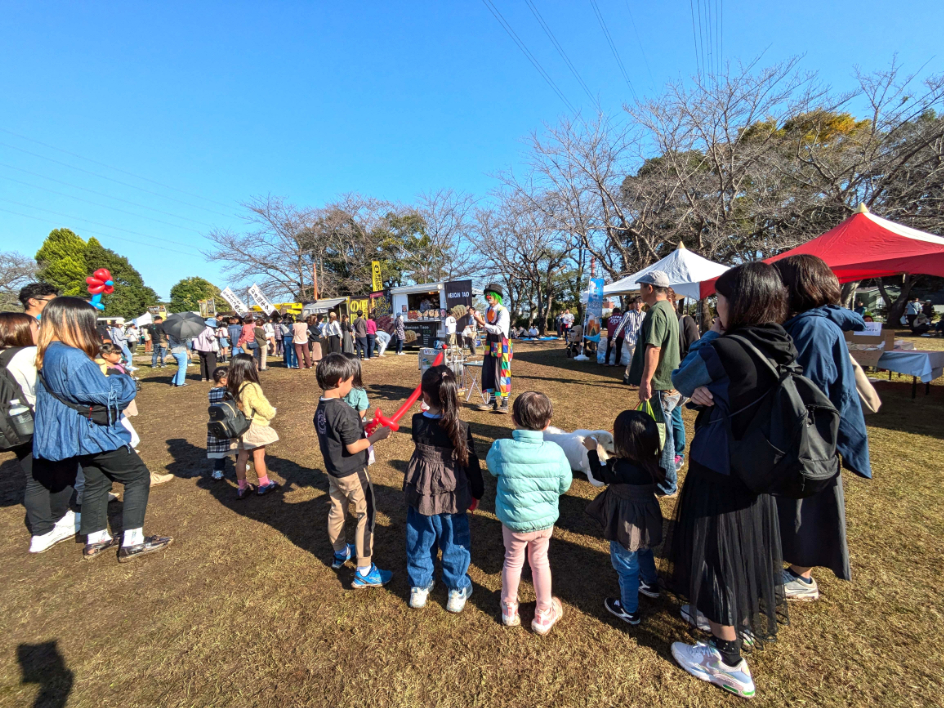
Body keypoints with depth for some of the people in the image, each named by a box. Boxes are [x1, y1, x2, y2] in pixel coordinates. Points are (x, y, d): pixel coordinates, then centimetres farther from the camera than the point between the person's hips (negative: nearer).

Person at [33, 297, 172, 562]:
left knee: (96, 481, 21)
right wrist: (124, 380, -5)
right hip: (94, 432, -10)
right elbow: (106, 394, -22)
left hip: (79, 433, 10)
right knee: (138, 477, 0)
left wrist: (103, 375, 5)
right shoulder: (71, 357, -25)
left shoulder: (48, 354, 5)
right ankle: (132, 542, 4)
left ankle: (95, 540, 33)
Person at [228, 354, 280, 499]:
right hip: (255, 427, -7)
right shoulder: (251, 388, -25)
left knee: (241, 457, 15)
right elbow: (264, 408, -18)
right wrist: (272, 413, 1)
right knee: (259, 456, 9)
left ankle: (242, 487, 28)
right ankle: (264, 485, 24)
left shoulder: (232, 387, -3)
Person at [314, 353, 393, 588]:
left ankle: (340, 553, 46)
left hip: (333, 470, 9)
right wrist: (376, 436, -14)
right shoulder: (344, 411, -29)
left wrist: (362, 431, 7)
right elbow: (353, 447, -25)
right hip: (352, 473, -8)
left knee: (337, 511, 24)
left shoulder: (321, 408, -2)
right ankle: (364, 572, 14)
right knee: (366, 516, 5)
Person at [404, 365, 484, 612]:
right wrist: (477, 492, 4)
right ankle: (457, 591, 35)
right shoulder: (461, 428, -20)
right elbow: (471, 463, -9)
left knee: (419, 542, 22)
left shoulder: (417, 422, -15)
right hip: (452, 496, -2)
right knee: (455, 543, 18)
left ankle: (419, 588, 39)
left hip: (421, 493, 2)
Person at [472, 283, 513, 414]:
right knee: (489, 373, 9)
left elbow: (498, 329, -22)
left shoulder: (503, 311, -13)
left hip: (501, 346, -7)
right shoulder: (488, 310, 10)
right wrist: (480, 324, -4)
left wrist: (483, 323, -24)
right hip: (490, 345, 7)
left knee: (502, 374, -2)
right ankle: (491, 401, 20)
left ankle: (504, 403, 8)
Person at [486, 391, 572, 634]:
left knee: (513, 561, 25)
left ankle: (509, 609, 47)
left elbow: (492, 468, -4)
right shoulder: (555, 451, -22)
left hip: (513, 520, -1)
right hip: (545, 520, 1)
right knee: (540, 561, 25)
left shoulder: (501, 448, -25)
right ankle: (544, 614, 44)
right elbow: (565, 485, -8)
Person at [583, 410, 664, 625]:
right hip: (646, 519, 7)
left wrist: (592, 450, 1)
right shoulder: (652, 462, -16)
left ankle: (629, 610, 36)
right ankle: (651, 585, 59)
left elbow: (599, 474, -14)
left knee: (626, 566, 15)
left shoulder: (620, 468, -35)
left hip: (626, 524, -7)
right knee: (644, 552, 34)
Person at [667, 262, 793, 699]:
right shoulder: (780, 348, -1)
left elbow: (680, 380, -9)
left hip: (717, 474, -8)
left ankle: (729, 662, 29)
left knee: (715, 556, 10)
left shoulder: (724, 349, -26)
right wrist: (701, 394, -13)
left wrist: (710, 336, -1)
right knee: (742, 551, 26)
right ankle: (738, 623, 50)